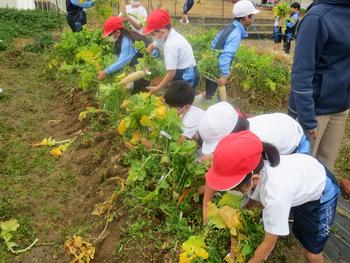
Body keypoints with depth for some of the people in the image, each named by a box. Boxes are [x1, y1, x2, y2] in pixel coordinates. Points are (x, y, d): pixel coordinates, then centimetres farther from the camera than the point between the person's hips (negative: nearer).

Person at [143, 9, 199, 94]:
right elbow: (152, 46, 20)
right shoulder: (168, 34, 0)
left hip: (187, 78, -9)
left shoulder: (171, 45, -27)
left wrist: (157, 88, -16)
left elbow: (171, 73, -26)